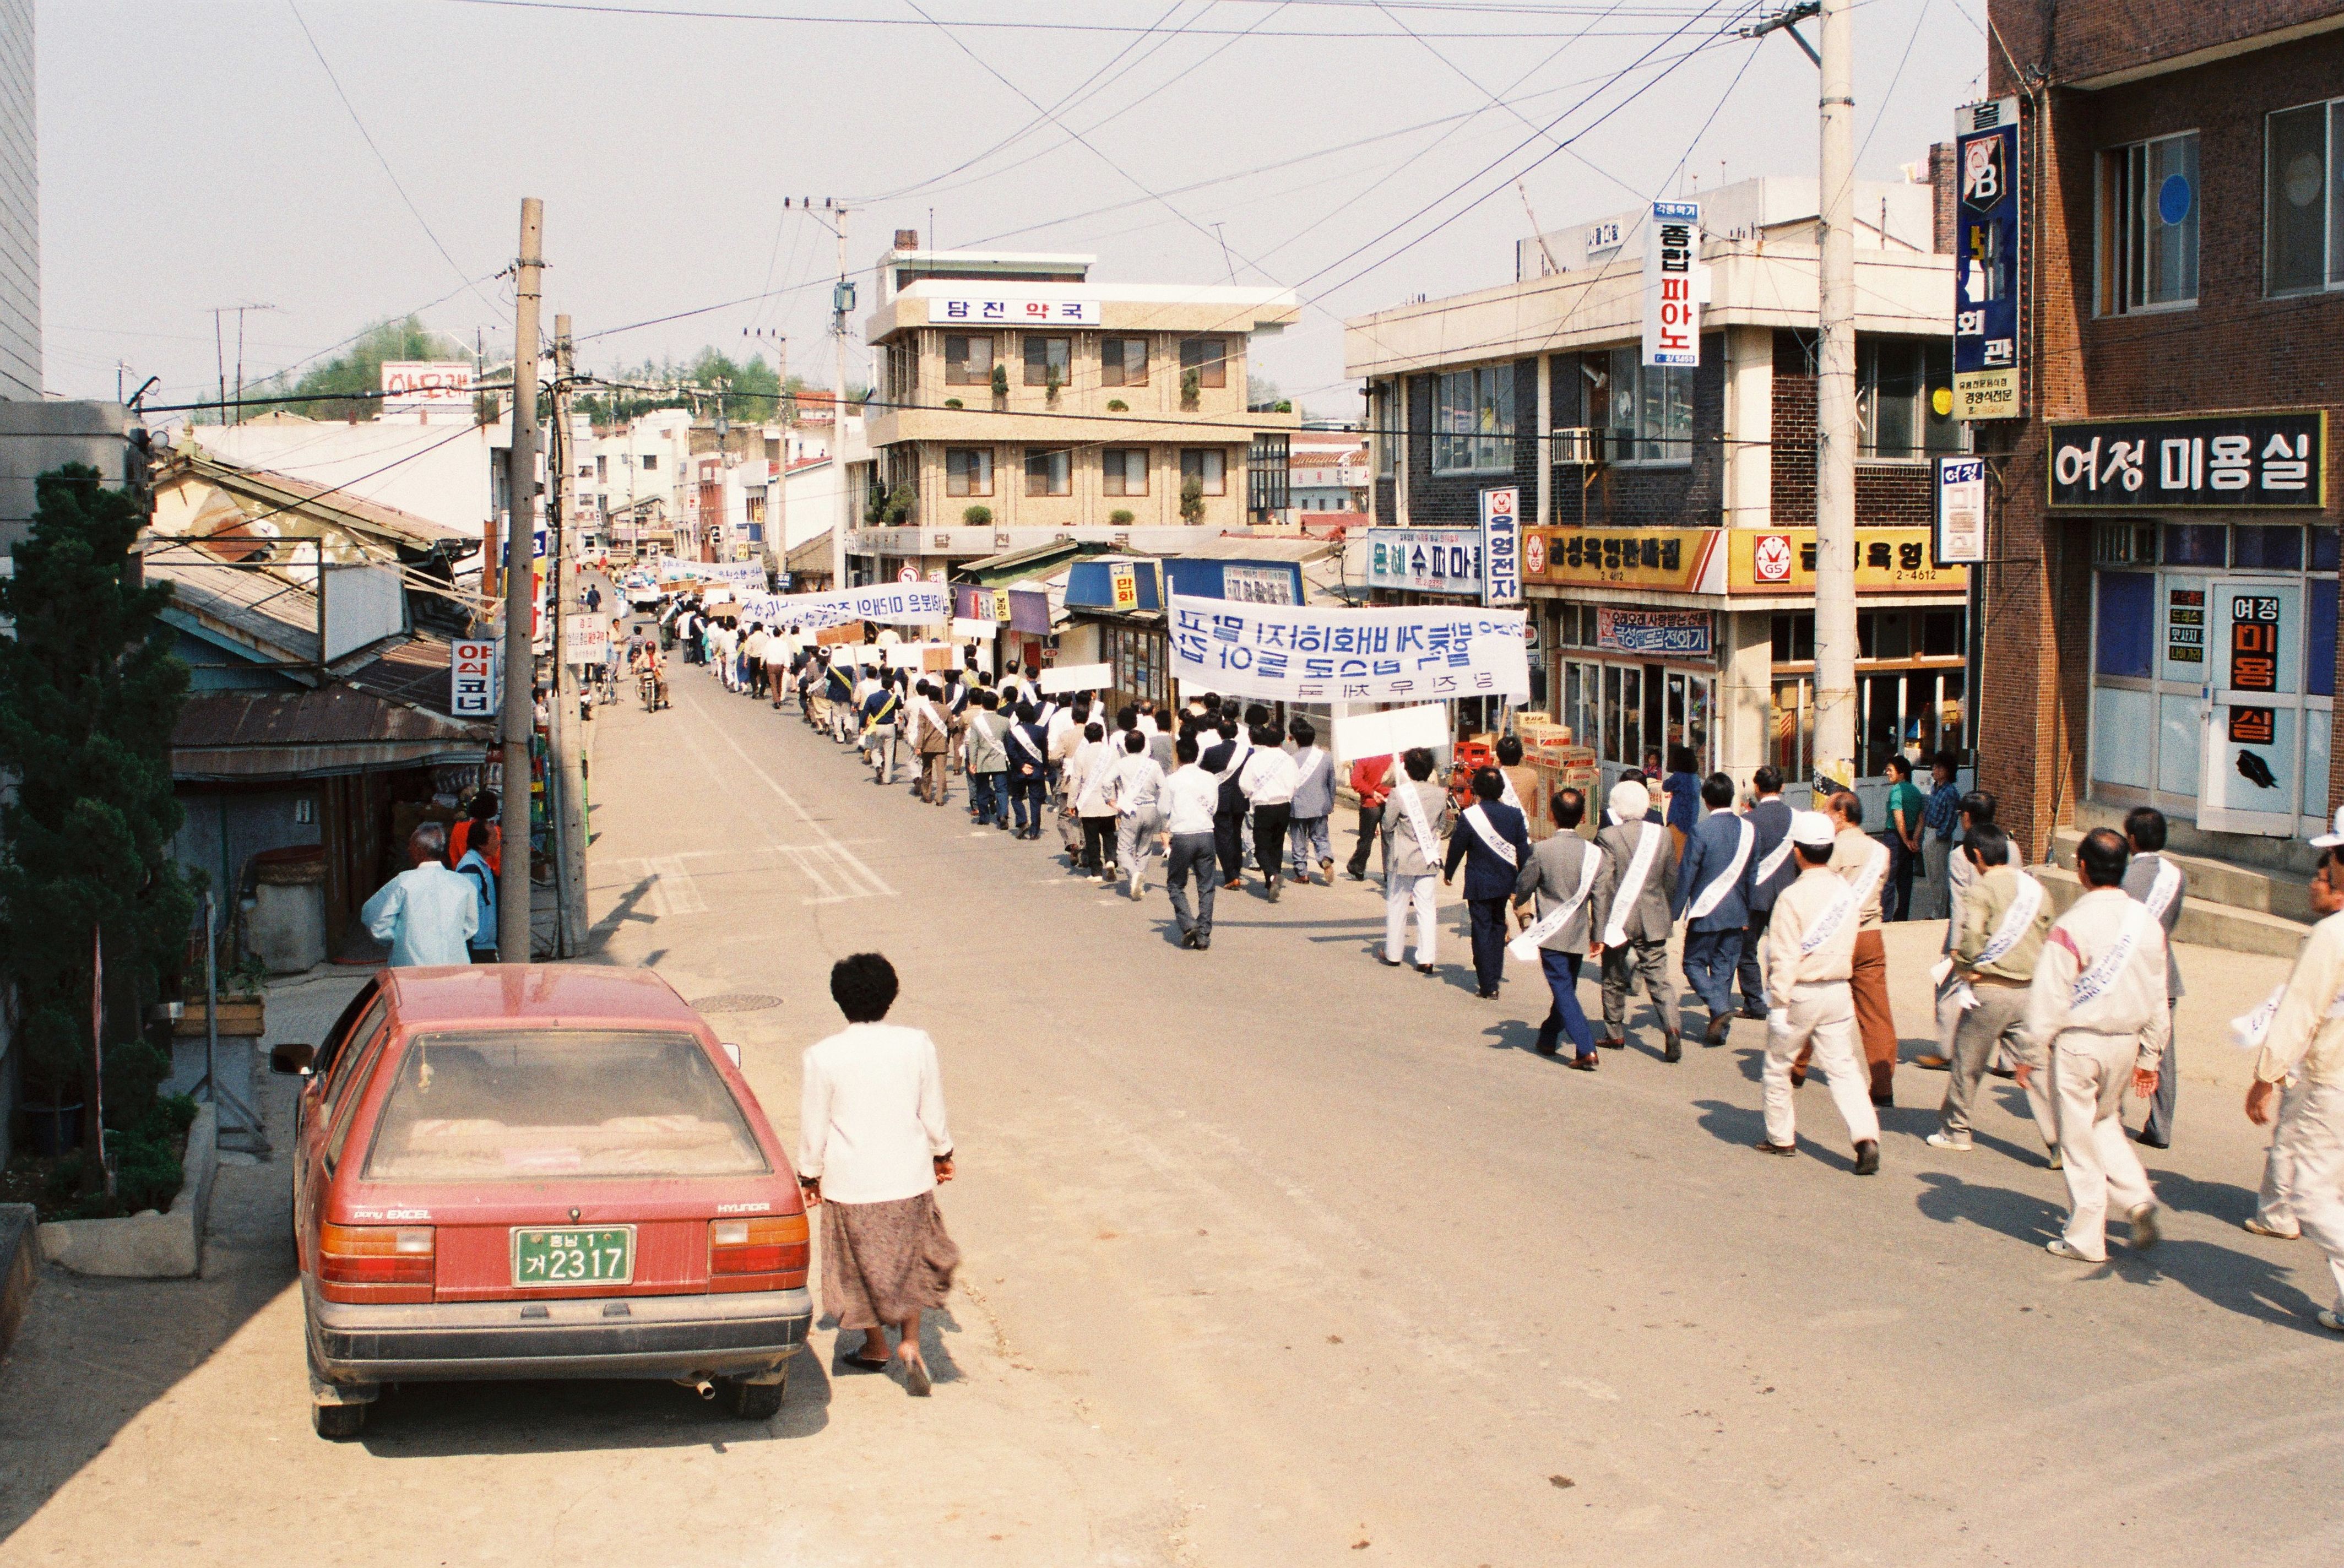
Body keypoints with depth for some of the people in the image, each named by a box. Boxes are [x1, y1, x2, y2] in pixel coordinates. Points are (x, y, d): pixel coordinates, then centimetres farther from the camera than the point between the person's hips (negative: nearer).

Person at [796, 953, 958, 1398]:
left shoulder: (821, 1057, -14)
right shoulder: (917, 1045, -8)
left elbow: (813, 1127, -5)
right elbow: (933, 1113, 1)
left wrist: (809, 1176, 10)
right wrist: (941, 1155, 18)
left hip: (851, 1183, -2)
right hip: (909, 1177, 2)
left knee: (863, 1266, 18)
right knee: (909, 1260, 20)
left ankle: (875, 1346, 32)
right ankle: (910, 1343, 7)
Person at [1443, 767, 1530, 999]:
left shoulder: (1469, 816, -14)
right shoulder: (1514, 815, -3)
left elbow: (1457, 847, -4)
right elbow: (1523, 851, 1)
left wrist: (1447, 872, 13)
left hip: (1479, 885, -4)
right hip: (1505, 882, 4)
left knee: (1483, 931, 2)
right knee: (1497, 926, 21)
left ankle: (1488, 986, 2)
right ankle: (1495, 975, 27)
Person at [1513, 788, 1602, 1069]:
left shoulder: (1541, 850, -15)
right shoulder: (1594, 853, -7)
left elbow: (1524, 886, -2)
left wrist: (1520, 906, 19)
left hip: (1551, 934, -4)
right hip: (1579, 936, 4)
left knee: (1564, 992, -3)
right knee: (1566, 989, 19)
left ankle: (1586, 1050, -14)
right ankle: (1548, 1038, 36)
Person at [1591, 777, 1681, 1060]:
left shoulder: (1608, 837, -13)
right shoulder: (1662, 835, 0)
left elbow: (1602, 886, -14)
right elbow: (1672, 880, 8)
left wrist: (1599, 932, -12)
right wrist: (1668, 915, 23)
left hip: (1618, 921, -3)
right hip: (1654, 922, 3)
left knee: (1614, 980, 15)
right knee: (1659, 978, 4)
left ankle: (1615, 1034, 26)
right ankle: (1671, 1028, -16)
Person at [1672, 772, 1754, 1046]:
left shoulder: (1701, 830, -15)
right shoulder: (1749, 829, 1)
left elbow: (1686, 875, -12)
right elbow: (1753, 873, 9)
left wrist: (1673, 912, -4)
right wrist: (1747, 910, 19)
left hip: (1705, 913, -5)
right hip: (1735, 913, 5)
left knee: (1694, 964, 9)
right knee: (1724, 969, 12)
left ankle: (1720, 1008, -12)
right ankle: (1719, 1029, 13)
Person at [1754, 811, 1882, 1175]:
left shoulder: (1793, 896, -16)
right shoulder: (1849, 892, 1)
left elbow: (1784, 958, -17)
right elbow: (1848, 945, 10)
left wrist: (1779, 1003, -14)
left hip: (1800, 994, -5)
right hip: (1839, 992, 5)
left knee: (1778, 1067, 14)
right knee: (1842, 1068, 7)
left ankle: (1781, 1138, 23)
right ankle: (1866, 1136, -10)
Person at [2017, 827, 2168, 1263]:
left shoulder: (2073, 925, -17)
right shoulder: (2148, 923, 2)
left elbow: (2049, 997, -14)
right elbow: (2158, 998, 9)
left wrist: (2032, 1055, -4)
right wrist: (2149, 1057, 17)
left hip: (2078, 1043, -6)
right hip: (2125, 1042, 6)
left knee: (2079, 1137, 5)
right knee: (2106, 1123, 25)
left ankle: (2085, 1238, 12)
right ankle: (2139, 1198, 6)